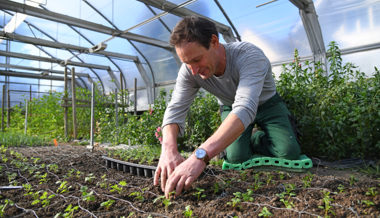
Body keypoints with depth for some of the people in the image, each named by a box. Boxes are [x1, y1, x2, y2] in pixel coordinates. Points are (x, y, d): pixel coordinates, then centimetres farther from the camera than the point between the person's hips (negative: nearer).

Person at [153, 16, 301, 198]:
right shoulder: (189, 70, -25)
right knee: (236, 158, -20)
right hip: (230, 107, 2)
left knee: (289, 153, -20)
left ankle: (255, 139, 12)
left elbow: (245, 109, -53)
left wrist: (201, 156, -66)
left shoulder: (250, 56, -40)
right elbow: (175, 110, -27)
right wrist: (169, 148, -50)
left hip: (266, 104, -1)